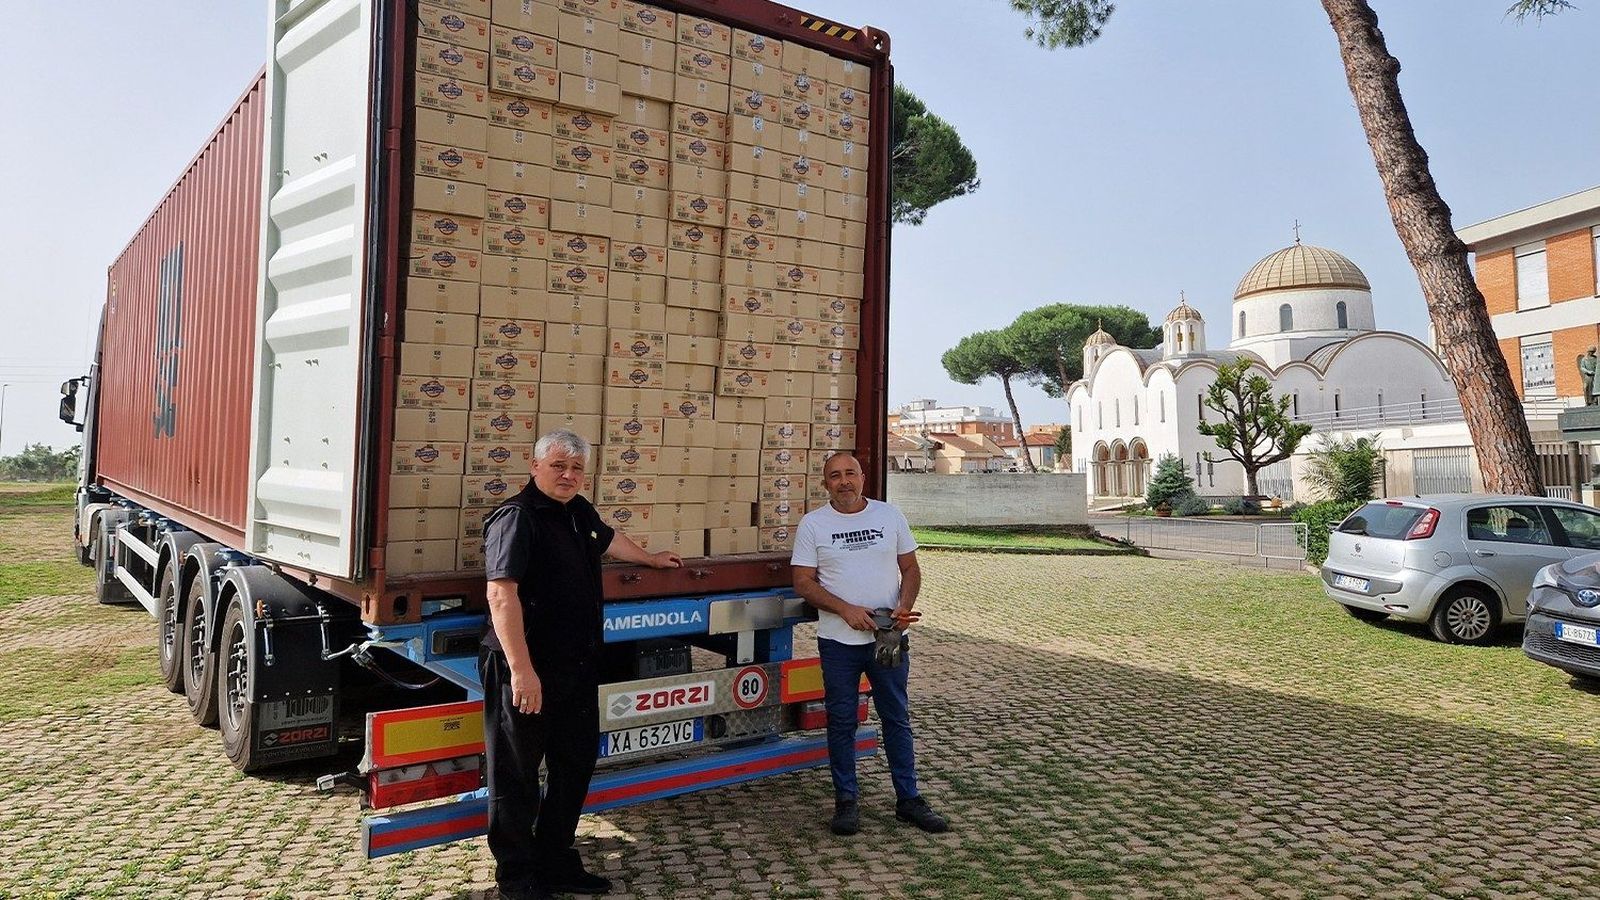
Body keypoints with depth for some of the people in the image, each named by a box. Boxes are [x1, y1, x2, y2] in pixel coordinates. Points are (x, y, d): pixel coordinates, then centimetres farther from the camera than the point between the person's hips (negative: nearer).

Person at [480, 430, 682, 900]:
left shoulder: (579, 512, 10)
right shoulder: (516, 517, -16)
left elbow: (609, 539, 33)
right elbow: (502, 594, -25)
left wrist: (651, 558, 47)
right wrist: (521, 669, -30)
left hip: (577, 667, 9)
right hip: (526, 670, -9)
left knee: (576, 762, 17)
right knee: (516, 775, 5)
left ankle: (556, 861, 33)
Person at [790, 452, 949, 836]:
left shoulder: (890, 515, 4)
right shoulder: (813, 524, -2)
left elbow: (910, 568, 8)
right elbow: (803, 582, -5)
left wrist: (904, 606, -11)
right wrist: (846, 610, -18)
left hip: (889, 638, 2)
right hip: (838, 641, -1)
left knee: (897, 719, 11)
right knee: (842, 722, 8)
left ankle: (909, 799, 22)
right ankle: (847, 801, 21)